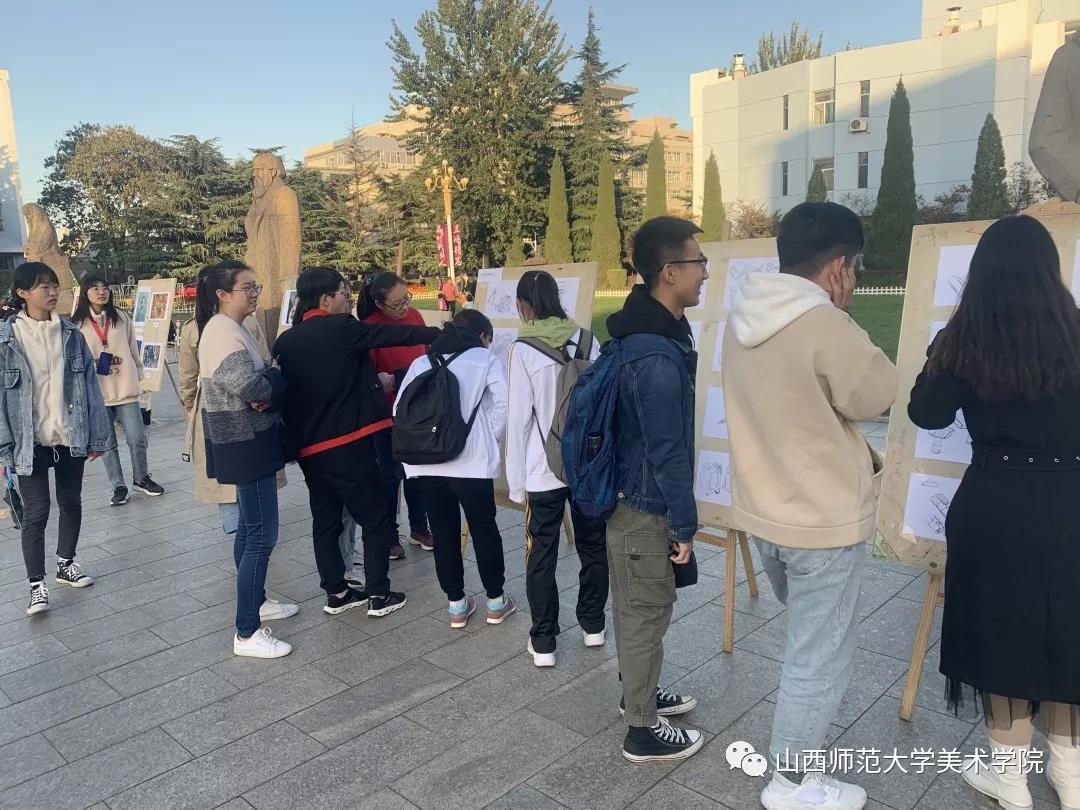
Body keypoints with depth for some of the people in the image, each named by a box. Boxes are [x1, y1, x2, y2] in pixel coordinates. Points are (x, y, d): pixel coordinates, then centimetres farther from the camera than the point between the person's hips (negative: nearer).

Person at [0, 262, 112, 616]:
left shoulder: (71, 334, 2)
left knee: (71, 504, 16)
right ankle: (37, 584, 14)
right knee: (36, 513, 1)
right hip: (31, 442, -3)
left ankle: (66, 564, 35)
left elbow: (89, 384, 3)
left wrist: (97, 434, 1)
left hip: (71, 438, 3)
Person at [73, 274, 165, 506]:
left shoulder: (122, 318, 4)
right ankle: (118, 487, 19)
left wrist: (139, 377, 10)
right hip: (96, 393, -1)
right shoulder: (77, 324, -2)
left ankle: (141, 479, 23)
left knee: (137, 438, 2)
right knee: (107, 444, 7)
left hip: (126, 390, 1)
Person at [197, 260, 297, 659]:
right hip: (245, 442, -11)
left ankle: (256, 601, 36)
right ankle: (247, 634, -1)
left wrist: (266, 387, -7)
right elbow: (247, 384, -30)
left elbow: (260, 376, 12)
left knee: (250, 526, 20)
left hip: (247, 439, 11)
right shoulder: (223, 331, -18)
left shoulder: (231, 327, 14)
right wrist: (274, 387, -12)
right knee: (261, 534, -7)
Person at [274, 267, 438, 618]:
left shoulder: (285, 341, 6)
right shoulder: (341, 328, -12)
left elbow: (281, 389, 11)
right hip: (345, 443, -7)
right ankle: (379, 595, 10)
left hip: (308, 446, 7)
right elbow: (395, 334, -7)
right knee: (377, 519, 6)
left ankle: (336, 592, 23)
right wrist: (441, 334, 2)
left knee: (325, 520, 16)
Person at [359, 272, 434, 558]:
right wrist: (388, 381, -30)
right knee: (390, 474, 7)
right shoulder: (370, 328, -18)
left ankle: (419, 529, 32)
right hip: (388, 412, -5)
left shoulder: (414, 315, -2)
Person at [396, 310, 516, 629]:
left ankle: (456, 604, 21)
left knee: (443, 532, 12)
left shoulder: (421, 362, 16)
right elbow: (504, 404, -9)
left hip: (427, 461, 3)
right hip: (471, 460, -3)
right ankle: (496, 601, 24)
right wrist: (491, 440, 4)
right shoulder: (486, 359, 6)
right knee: (484, 528, 12)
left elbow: (399, 409, 8)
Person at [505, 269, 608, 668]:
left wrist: (516, 481, -1)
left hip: (544, 470, -3)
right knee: (593, 546, 18)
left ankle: (543, 642, 16)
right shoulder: (586, 339, 1)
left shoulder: (523, 349, -9)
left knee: (541, 557, 9)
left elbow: (518, 419, -9)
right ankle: (592, 625, 32)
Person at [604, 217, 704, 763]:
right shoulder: (657, 358, -28)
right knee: (645, 614, 5)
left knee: (636, 609, 23)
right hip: (646, 508, -9)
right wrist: (684, 525, -15)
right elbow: (668, 452, -24)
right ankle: (643, 731, 22)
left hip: (631, 497, 9)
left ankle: (639, 693, 42)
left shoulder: (649, 331, 5)